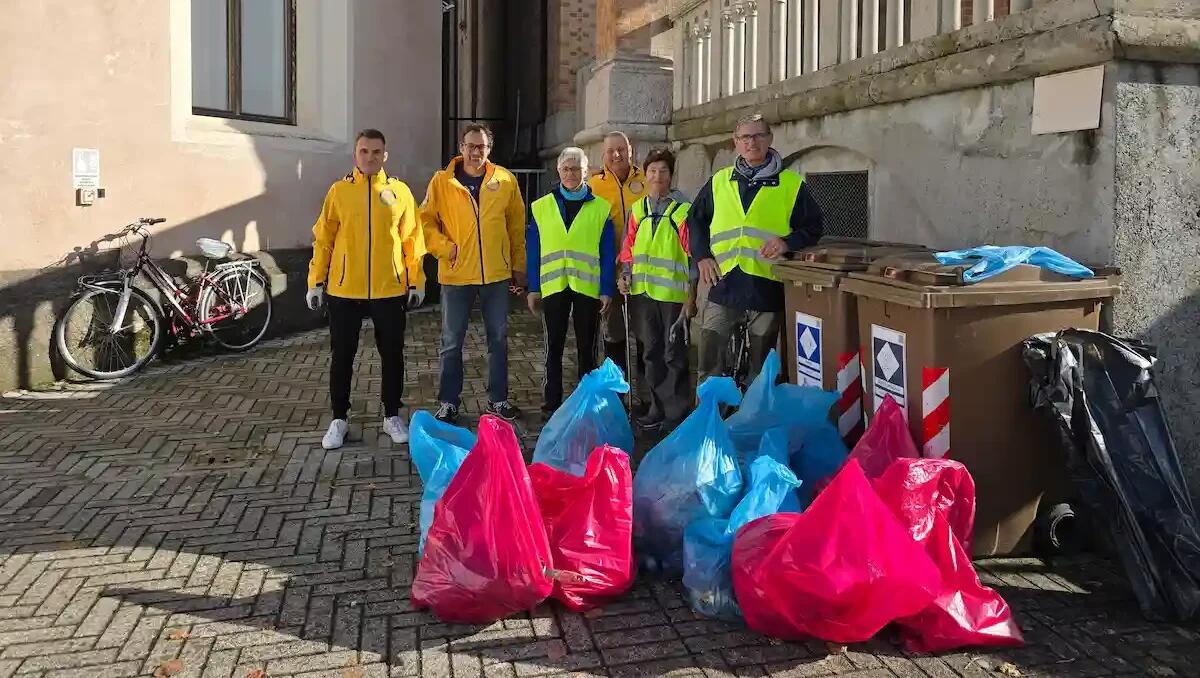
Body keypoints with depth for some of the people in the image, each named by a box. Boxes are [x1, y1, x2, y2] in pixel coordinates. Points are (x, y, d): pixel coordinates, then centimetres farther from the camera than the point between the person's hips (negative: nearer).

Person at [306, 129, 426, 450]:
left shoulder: (400, 191, 3)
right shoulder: (339, 190, 2)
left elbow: (411, 239, 5)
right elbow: (323, 239, 3)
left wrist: (416, 281, 2)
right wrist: (316, 281, 0)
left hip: (389, 290, 0)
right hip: (344, 290, 0)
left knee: (392, 355, 9)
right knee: (342, 357, 6)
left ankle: (392, 416, 23)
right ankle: (339, 419, 19)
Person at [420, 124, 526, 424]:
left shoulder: (505, 180, 2)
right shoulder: (442, 182, -2)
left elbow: (517, 226, 6)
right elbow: (426, 220, 1)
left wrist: (519, 265, 6)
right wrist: (445, 248, -12)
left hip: (497, 273, 2)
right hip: (456, 274, -1)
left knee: (498, 338, 11)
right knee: (452, 342, 6)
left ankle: (498, 399, 24)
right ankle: (449, 402, 18)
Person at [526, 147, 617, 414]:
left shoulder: (600, 208, 4)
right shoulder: (542, 207, 7)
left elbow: (608, 253, 1)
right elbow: (533, 251, 5)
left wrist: (607, 290, -5)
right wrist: (533, 288, 0)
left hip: (588, 287, -1)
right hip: (553, 286, 1)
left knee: (586, 347, 8)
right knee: (554, 346, 7)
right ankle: (552, 401, 15)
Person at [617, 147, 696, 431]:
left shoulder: (682, 210, -5)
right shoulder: (637, 209, 11)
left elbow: (692, 256, -6)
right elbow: (629, 248, 16)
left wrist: (691, 296, -8)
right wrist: (625, 275, -1)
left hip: (673, 293, -5)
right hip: (643, 291, 5)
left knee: (674, 354, 1)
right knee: (651, 352, 12)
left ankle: (677, 414, 10)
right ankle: (657, 408, 23)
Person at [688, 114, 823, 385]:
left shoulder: (791, 184, 2)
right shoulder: (719, 181, 10)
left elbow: (813, 227, 6)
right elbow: (695, 219, 19)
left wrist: (787, 242, -13)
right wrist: (702, 256, 5)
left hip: (767, 288, -1)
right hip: (724, 285, 2)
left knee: (761, 367, 10)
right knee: (708, 361, 0)